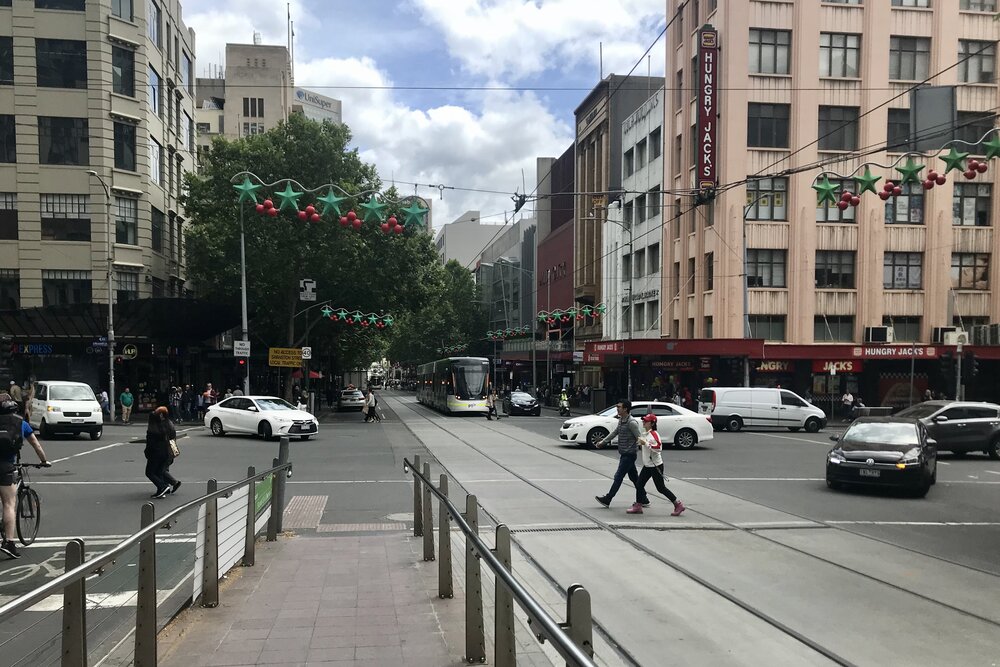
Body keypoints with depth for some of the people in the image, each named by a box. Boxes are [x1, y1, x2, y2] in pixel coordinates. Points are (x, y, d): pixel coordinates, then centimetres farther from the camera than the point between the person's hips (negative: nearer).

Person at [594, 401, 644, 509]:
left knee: (618, 477, -4)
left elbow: (640, 438, -19)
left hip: (629, 454, -9)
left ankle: (607, 499, 2)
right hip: (624, 454, 9)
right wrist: (603, 442, 29)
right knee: (634, 477, 13)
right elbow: (615, 432, 24)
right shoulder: (621, 420, 10)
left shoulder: (632, 422, -18)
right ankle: (642, 500, 20)